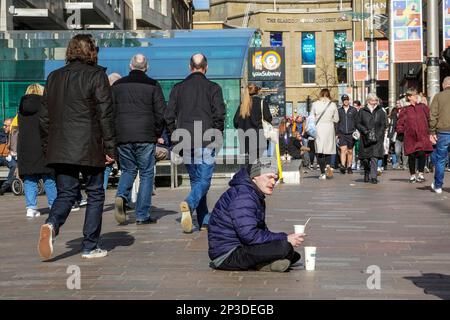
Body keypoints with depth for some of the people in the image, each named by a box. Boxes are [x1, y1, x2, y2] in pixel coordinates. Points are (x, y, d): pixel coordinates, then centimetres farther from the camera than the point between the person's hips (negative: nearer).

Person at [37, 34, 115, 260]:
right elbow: (105, 114, -9)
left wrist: (46, 148, 18)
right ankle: (90, 246, 9)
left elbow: (44, 116, 13)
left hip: (60, 149, 4)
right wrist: (110, 147, -6)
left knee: (65, 193, 11)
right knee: (95, 194, 8)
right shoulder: (96, 75, -5)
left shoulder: (54, 77, 11)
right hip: (89, 148, -4)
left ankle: (52, 224, -18)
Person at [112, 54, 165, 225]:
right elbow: (161, 113, -3)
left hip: (122, 137, 3)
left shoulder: (117, 85, 9)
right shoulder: (153, 85, 0)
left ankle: (121, 196, -10)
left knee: (128, 170, 18)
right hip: (145, 137, -3)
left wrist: (112, 134, 15)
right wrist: (158, 134, 8)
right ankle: (142, 215, 4)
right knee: (146, 174, 6)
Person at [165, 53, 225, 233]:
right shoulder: (213, 88, -1)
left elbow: (169, 116, 6)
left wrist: (175, 139, 13)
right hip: (206, 142, -4)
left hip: (186, 143, 4)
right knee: (204, 179, -2)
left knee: (195, 179, 14)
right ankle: (189, 204, -30)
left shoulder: (178, 88, 8)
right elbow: (219, 115, -7)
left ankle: (204, 220, 14)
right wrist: (217, 137, 4)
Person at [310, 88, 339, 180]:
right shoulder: (333, 105, 0)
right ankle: (328, 165, -15)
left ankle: (323, 173, -1)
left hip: (318, 129, -1)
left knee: (320, 151, 3)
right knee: (328, 149, 12)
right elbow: (336, 119, 7)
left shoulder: (315, 104, -3)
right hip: (329, 128, 1)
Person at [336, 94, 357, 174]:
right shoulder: (339, 110, 8)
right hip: (342, 134, -1)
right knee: (343, 150, -15)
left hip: (351, 134, 1)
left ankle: (349, 167, 19)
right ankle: (343, 166, -22)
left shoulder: (354, 110, 6)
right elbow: (336, 123, 10)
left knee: (350, 151, 8)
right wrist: (337, 133, 4)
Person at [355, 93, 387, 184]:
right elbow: (358, 123, 5)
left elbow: (383, 125, 6)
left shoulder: (381, 112, 8)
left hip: (377, 139, -1)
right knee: (365, 159, 5)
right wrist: (365, 130, -10)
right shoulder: (362, 111, 7)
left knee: (374, 158, -12)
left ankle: (373, 177, -13)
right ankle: (366, 175, 27)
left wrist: (378, 135, -8)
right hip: (365, 139, 1)